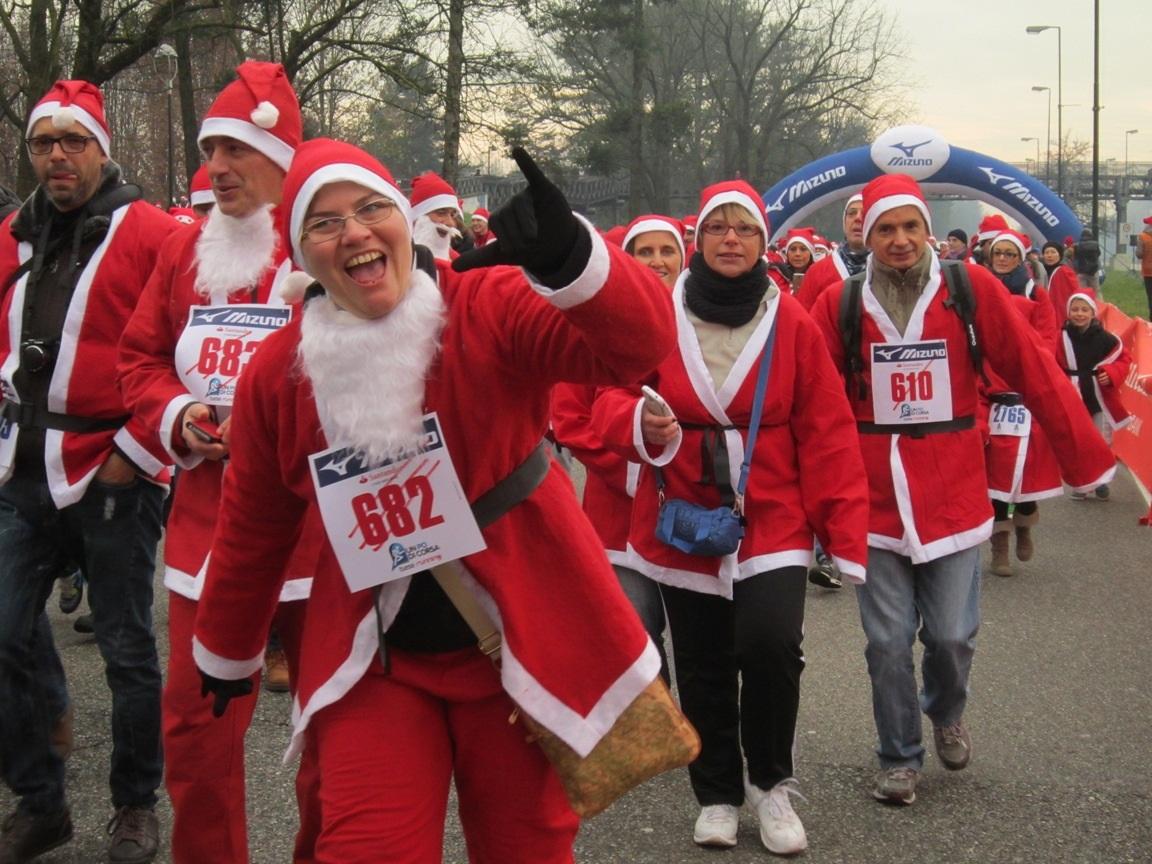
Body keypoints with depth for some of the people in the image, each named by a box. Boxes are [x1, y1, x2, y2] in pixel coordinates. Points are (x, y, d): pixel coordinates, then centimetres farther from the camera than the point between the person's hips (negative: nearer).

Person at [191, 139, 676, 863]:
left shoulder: (491, 309, -14)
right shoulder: (276, 373, -4)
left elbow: (639, 344, -30)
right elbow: (254, 531, 10)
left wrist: (567, 256, -49)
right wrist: (228, 652, 21)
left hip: (521, 641, -1)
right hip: (374, 659, 2)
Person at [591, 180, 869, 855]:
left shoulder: (792, 322, -3)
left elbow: (826, 433, -3)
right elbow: (612, 398, 1)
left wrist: (843, 527, -7)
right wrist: (641, 423, -22)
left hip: (772, 517, -1)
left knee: (771, 645, -19)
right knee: (703, 668, 9)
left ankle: (772, 783, 8)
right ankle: (718, 794, 32)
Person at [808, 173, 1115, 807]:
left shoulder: (972, 289, -5)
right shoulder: (840, 304, -3)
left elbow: (1034, 373, -3)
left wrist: (1086, 458, -1)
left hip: (953, 494, 0)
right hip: (873, 499, 0)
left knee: (952, 635, 4)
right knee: (888, 642, 4)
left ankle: (947, 714, 37)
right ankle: (899, 758, 26)